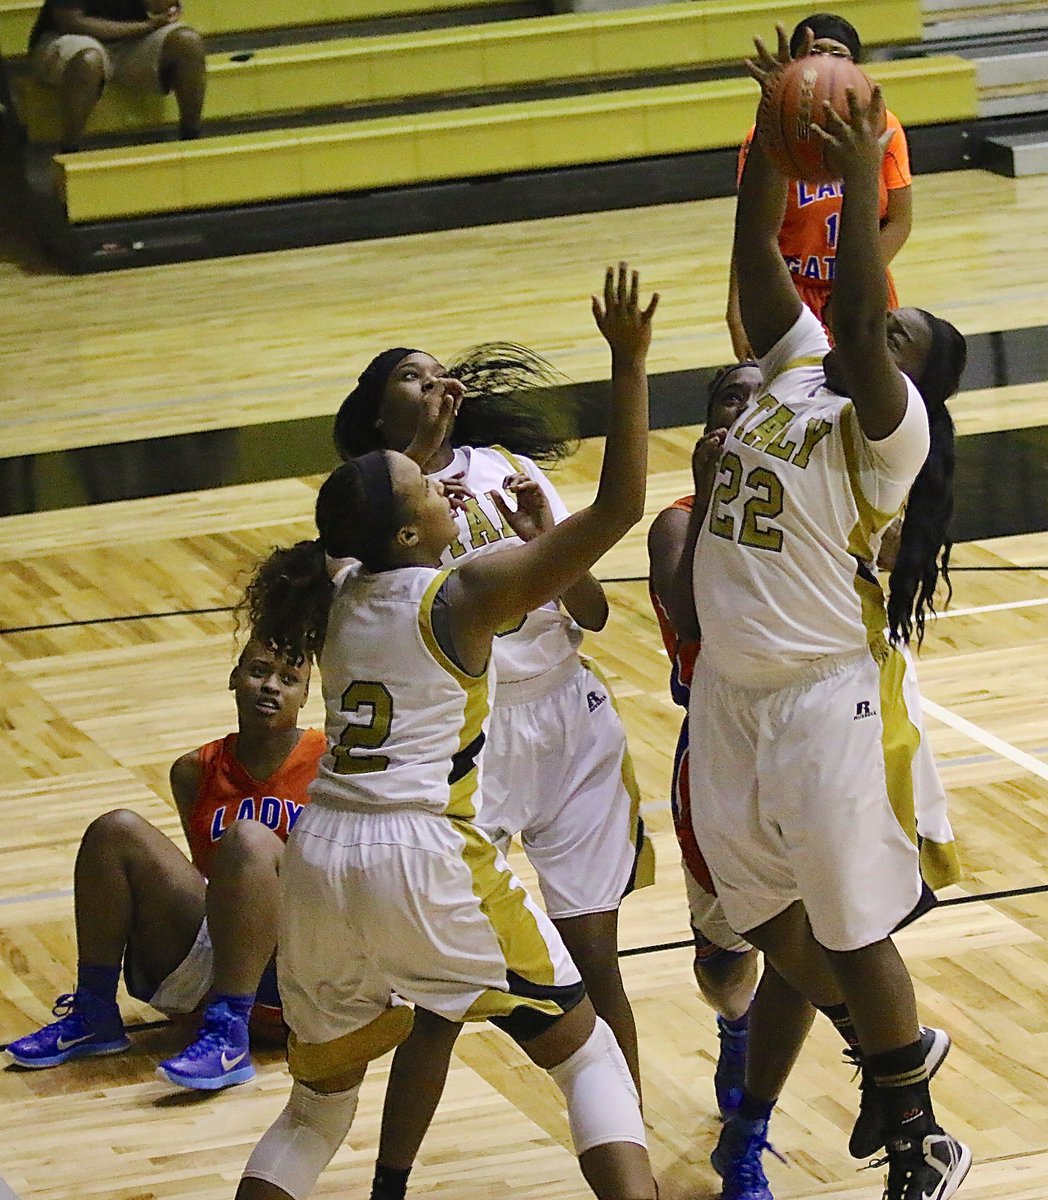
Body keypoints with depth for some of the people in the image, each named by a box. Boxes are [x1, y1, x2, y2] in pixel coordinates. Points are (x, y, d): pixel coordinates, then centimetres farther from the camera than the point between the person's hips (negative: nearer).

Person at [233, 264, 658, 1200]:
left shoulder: (340, 599, 13)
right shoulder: (463, 595, -4)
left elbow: (374, 513, 40)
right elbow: (619, 507, -8)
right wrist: (629, 361, -9)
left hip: (321, 858, 6)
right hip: (424, 855, -6)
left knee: (319, 1101, 21)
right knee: (583, 1048, 8)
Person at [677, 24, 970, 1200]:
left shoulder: (888, 424, -12)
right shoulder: (794, 364, 7)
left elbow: (859, 322, -30)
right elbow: (756, 248, 4)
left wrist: (861, 180, -32)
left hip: (823, 703, -7)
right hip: (728, 693, 7)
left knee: (852, 930, 3)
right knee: (765, 920, 18)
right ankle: (896, 1047, 42)